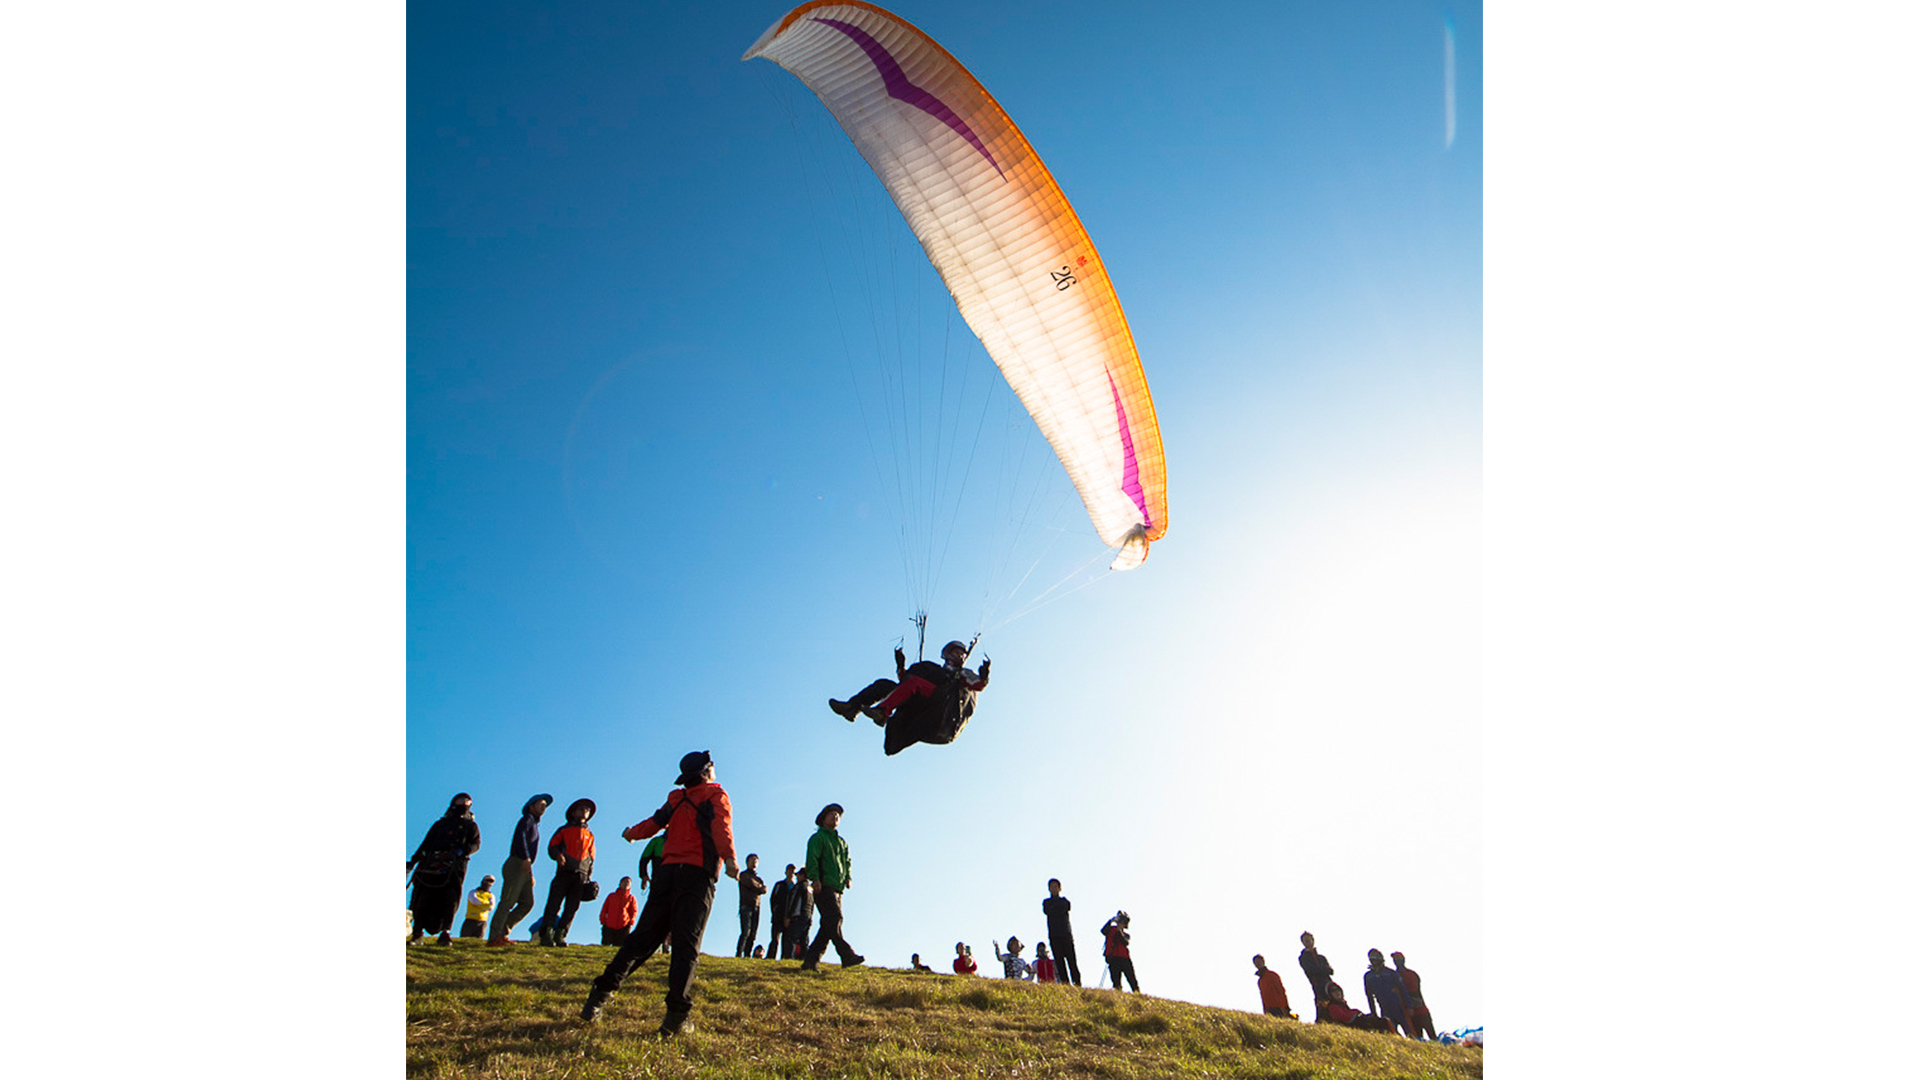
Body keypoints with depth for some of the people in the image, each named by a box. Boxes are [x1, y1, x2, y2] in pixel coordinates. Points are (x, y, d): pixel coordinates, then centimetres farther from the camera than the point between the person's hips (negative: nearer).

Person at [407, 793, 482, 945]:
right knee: (423, 899, -5)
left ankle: (446, 933, -10)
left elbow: (475, 844, 5)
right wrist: (412, 862, 11)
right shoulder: (440, 824, 24)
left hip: (454, 868, -1)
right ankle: (417, 931, 8)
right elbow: (425, 844, 22)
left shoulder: (471, 826, 21)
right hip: (432, 866, 1)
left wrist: (462, 850, -16)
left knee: (451, 900, -12)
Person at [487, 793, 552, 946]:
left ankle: (502, 931, 6)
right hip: (516, 864, -9)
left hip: (524, 869, 9)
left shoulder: (535, 825, 28)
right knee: (508, 902, -10)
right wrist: (526, 859, -31)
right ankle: (494, 938, -7)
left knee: (527, 903, 1)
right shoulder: (527, 819, 1)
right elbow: (520, 836, -20)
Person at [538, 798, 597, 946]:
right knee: (554, 904, -11)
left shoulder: (589, 835, 24)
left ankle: (560, 935, -1)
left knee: (571, 907, -3)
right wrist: (557, 855, -16)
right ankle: (546, 935, -10)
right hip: (564, 871, -3)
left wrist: (589, 876, 12)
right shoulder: (564, 830, 16)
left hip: (581, 874, 3)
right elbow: (552, 846, 8)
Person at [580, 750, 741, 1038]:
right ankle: (676, 1014, -16)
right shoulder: (715, 795, 7)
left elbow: (652, 824, 19)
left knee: (643, 936, 9)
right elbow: (721, 826, -10)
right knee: (686, 943, -7)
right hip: (698, 875, -4)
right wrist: (729, 858, -19)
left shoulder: (676, 799, 19)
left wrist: (631, 832, 40)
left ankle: (602, 991, -1)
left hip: (668, 872, 4)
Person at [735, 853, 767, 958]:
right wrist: (760, 888, 6)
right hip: (746, 906, -6)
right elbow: (751, 884, -8)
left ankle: (748, 955, -2)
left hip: (756, 907, 6)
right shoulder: (744, 874, 9)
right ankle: (738, 954, -19)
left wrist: (757, 887, -5)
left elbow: (765, 889, 9)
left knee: (753, 934, -2)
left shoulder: (758, 878, 26)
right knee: (746, 931, -17)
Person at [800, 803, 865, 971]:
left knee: (829, 925, 0)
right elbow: (812, 859, -7)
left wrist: (848, 877, 9)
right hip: (824, 886, -7)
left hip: (837, 888, 7)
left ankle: (811, 960, 3)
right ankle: (847, 955, -26)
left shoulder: (841, 842, 29)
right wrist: (815, 879, -19)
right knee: (835, 918, -18)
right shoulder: (818, 838, 5)